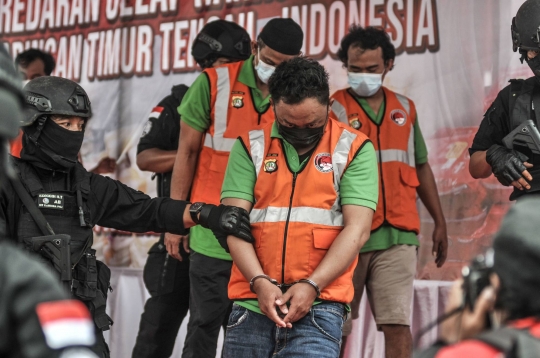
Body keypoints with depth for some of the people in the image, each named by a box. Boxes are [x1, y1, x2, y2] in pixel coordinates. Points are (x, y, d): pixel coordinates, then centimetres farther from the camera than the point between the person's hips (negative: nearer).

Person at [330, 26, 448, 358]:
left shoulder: (404, 108, 14)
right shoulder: (334, 109, 0)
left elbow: (421, 168, 22)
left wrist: (440, 222, 20)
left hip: (397, 235, 3)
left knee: (398, 326, -6)